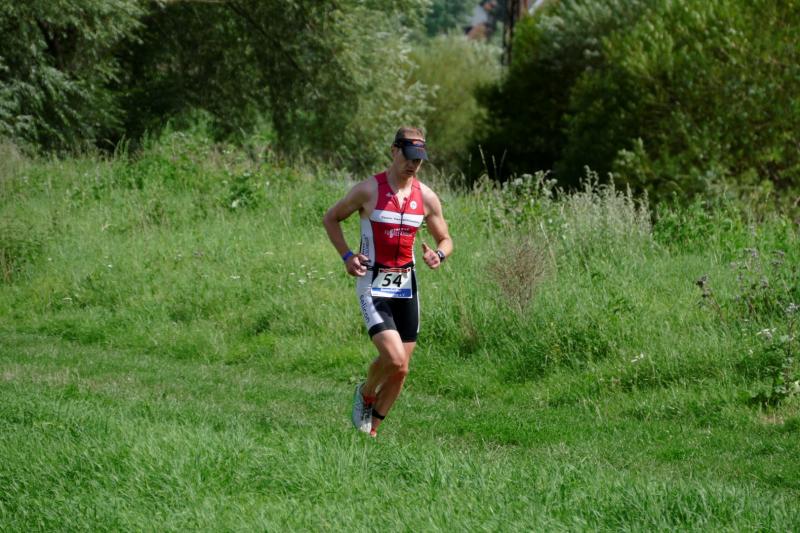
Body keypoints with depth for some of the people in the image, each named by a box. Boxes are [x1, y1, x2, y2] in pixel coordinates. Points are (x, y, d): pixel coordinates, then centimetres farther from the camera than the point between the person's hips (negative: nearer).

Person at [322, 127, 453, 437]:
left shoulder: (427, 197, 3)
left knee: (400, 368, 6)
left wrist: (438, 255, -10)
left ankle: (371, 428, 24)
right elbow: (331, 219, 5)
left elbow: (445, 239, 14)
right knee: (395, 360, -19)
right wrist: (346, 256, -7)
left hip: (406, 286, 5)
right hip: (372, 286, -5)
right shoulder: (368, 190, -8)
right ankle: (366, 394, 12)